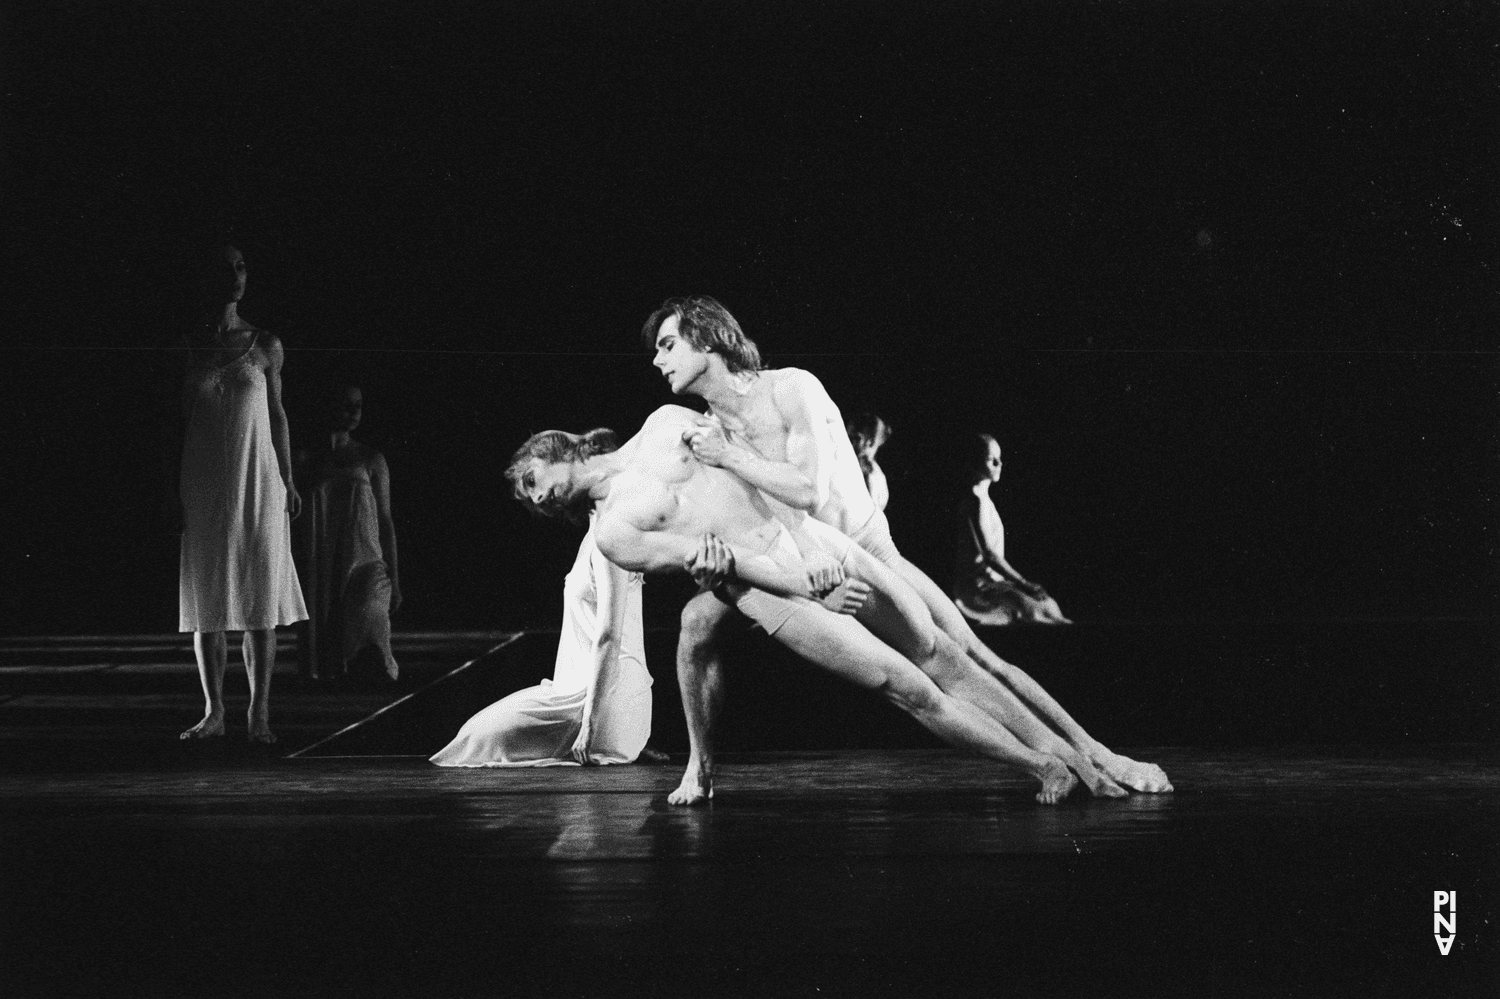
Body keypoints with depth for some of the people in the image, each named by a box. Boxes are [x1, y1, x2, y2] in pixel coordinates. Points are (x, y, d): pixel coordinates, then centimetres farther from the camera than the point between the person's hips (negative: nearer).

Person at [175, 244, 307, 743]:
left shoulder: (265, 346, 4)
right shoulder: (187, 344, 3)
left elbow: (277, 415, 11)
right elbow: (174, 420, 5)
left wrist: (288, 481, 7)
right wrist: (173, 491, 0)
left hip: (257, 483, 0)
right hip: (202, 487, 0)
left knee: (260, 601, -2)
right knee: (206, 599, 3)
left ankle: (260, 712, 1)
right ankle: (213, 711, 10)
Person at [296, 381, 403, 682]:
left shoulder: (370, 460, 10)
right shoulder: (307, 460, 8)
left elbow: (385, 519, 9)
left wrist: (394, 578, 6)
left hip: (366, 566, -1)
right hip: (320, 572, 1)